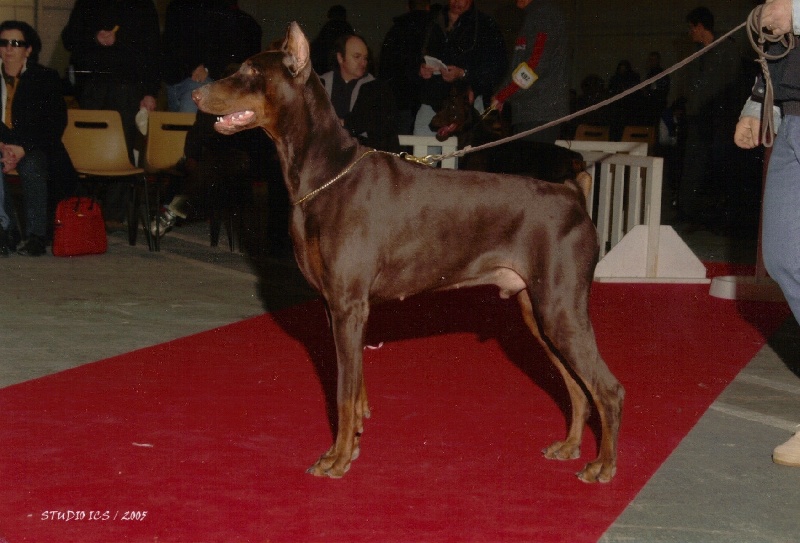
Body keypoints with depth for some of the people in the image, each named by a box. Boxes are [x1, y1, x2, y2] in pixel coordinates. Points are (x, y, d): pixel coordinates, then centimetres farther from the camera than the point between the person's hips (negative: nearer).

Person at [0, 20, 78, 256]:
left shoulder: (46, 78, 2)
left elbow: (56, 124, -4)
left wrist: (23, 148, -18)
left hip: (35, 149, -2)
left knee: (32, 166, -35)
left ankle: (36, 236, -30)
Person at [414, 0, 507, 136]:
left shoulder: (486, 25, 4)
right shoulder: (434, 24, 19)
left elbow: (498, 66, -5)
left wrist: (464, 74, -16)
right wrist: (421, 70, 3)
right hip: (432, 102, 4)